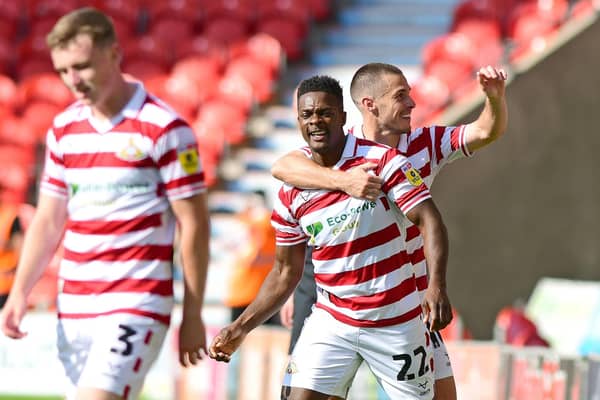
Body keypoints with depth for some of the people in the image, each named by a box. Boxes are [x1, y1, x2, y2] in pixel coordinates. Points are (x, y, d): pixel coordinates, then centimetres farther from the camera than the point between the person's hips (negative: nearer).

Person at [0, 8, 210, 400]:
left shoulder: (165, 128, -8)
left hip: (135, 307, -7)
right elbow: (48, 220, 16)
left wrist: (193, 316, -7)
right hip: (73, 308, 7)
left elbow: (194, 224, -6)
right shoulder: (63, 129, 11)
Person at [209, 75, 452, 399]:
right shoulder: (290, 194, 1)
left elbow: (429, 220, -15)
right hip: (332, 321, 3)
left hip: (396, 322, -3)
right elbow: (286, 272, 10)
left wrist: (437, 287, -30)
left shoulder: (381, 160, -10)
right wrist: (240, 328, 2)